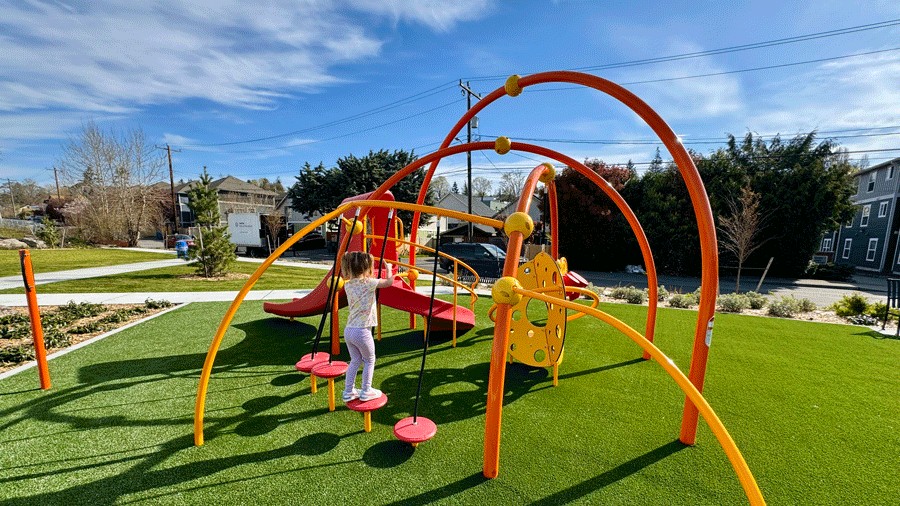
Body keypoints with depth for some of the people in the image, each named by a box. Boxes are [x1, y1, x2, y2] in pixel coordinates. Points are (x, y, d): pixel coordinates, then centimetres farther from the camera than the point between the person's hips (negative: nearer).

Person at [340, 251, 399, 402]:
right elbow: (389, 282, -4)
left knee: (355, 360, 22)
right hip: (362, 331, -6)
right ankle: (366, 391, 22)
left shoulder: (348, 285, 6)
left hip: (348, 330, 7)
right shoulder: (368, 283, -13)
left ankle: (348, 392, 28)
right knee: (369, 360, 15)